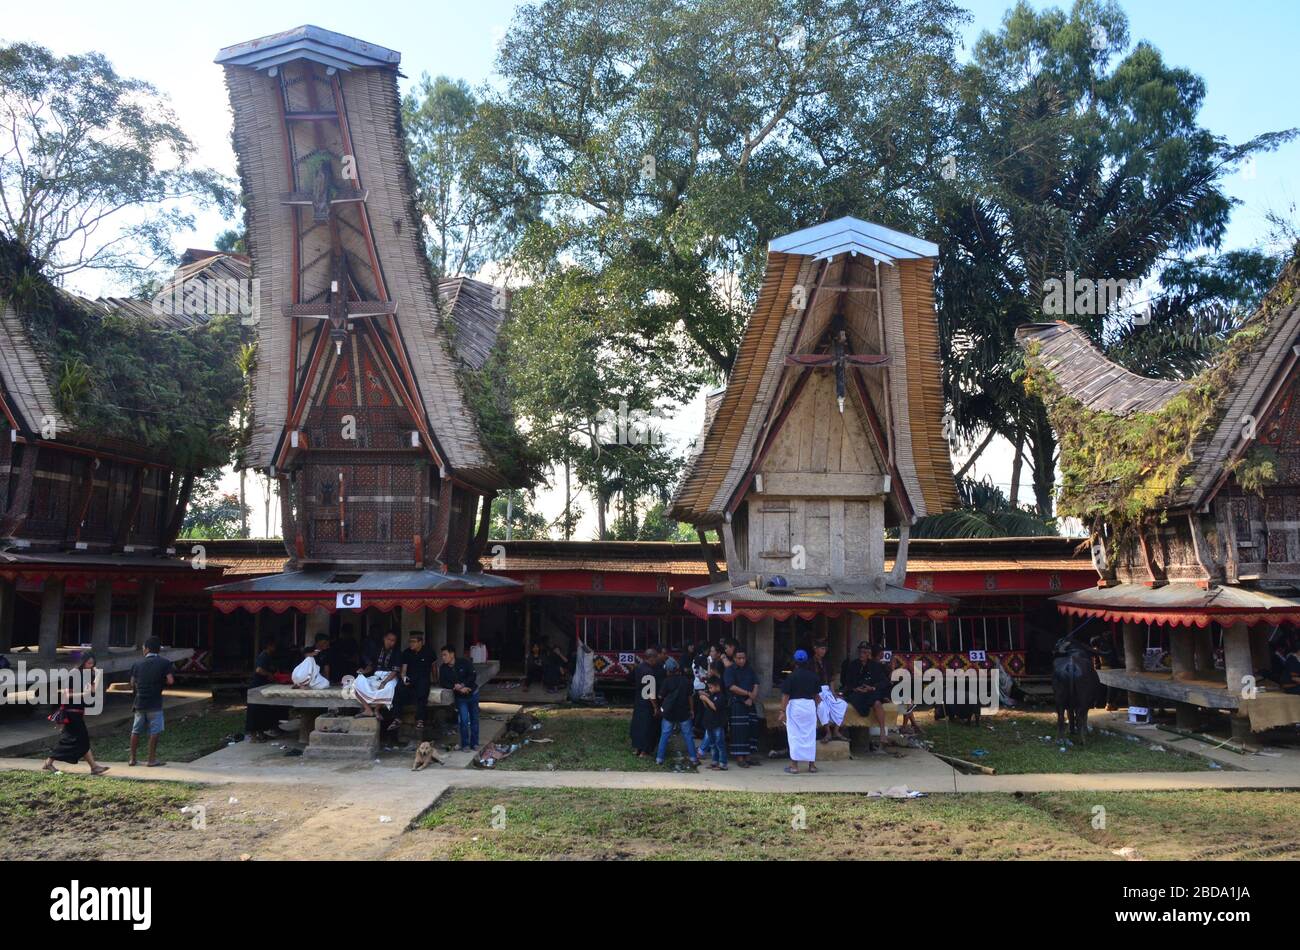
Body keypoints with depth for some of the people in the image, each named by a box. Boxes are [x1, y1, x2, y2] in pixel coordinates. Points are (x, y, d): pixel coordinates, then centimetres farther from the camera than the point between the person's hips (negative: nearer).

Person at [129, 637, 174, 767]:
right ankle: (152, 760, 3)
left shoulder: (138, 664, 5)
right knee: (155, 731, 2)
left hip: (140, 702, 4)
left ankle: (132, 759, 19)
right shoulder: (164, 663, -6)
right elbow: (170, 681, -13)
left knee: (136, 731, 13)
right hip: (154, 703, -4)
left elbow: (132, 683, 8)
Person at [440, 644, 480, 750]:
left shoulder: (464, 662, -13)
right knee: (464, 720, -8)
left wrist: (462, 685, -24)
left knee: (474, 719, 6)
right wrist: (457, 687, -20)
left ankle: (474, 743, 17)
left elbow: (473, 676, -15)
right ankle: (465, 745, 2)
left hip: (473, 694, 0)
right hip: (460, 697, 1)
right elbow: (442, 683, -8)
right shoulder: (444, 668, -6)